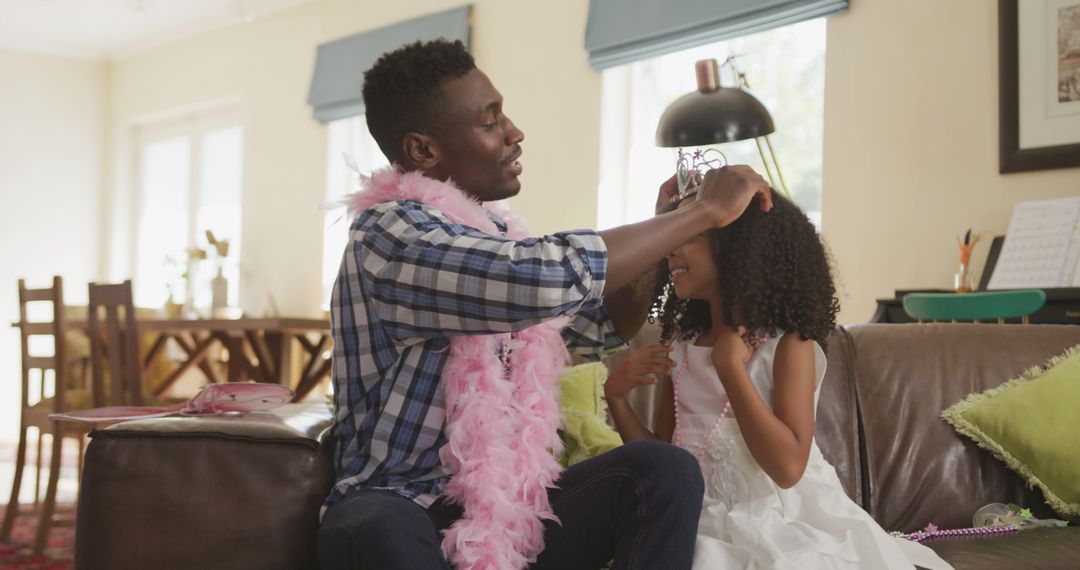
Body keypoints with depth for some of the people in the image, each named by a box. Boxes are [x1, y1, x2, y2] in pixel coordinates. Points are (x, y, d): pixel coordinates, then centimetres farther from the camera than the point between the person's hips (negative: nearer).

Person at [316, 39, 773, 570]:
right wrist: (704, 212, -22)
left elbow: (601, 325, 20)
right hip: (400, 509, -7)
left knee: (662, 468, -16)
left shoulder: (491, 230, 8)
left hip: (507, 502, 7)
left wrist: (667, 225, 3)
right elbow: (546, 277, -35)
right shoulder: (390, 235, -18)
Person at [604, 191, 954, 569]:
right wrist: (616, 396, -4)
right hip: (705, 528, 4)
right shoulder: (680, 347, 6)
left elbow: (788, 467, -20)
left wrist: (730, 366, -20)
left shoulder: (789, 345, -9)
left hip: (783, 527, -4)